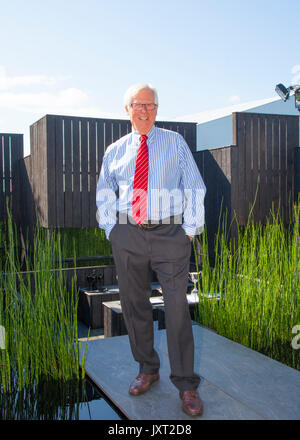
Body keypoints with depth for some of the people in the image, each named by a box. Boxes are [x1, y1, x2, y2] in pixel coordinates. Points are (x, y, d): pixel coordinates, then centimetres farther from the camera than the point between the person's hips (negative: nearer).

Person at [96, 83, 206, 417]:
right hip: (127, 236, 3)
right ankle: (147, 369, 30)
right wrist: (111, 231, 4)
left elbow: (193, 187, 4)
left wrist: (190, 230, -5)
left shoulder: (175, 143, 8)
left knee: (177, 309, -3)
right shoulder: (115, 151, 12)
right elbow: (105, 195, 16)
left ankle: (185, 384, 12)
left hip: (170, 234, -2)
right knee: (134, 306, 10)